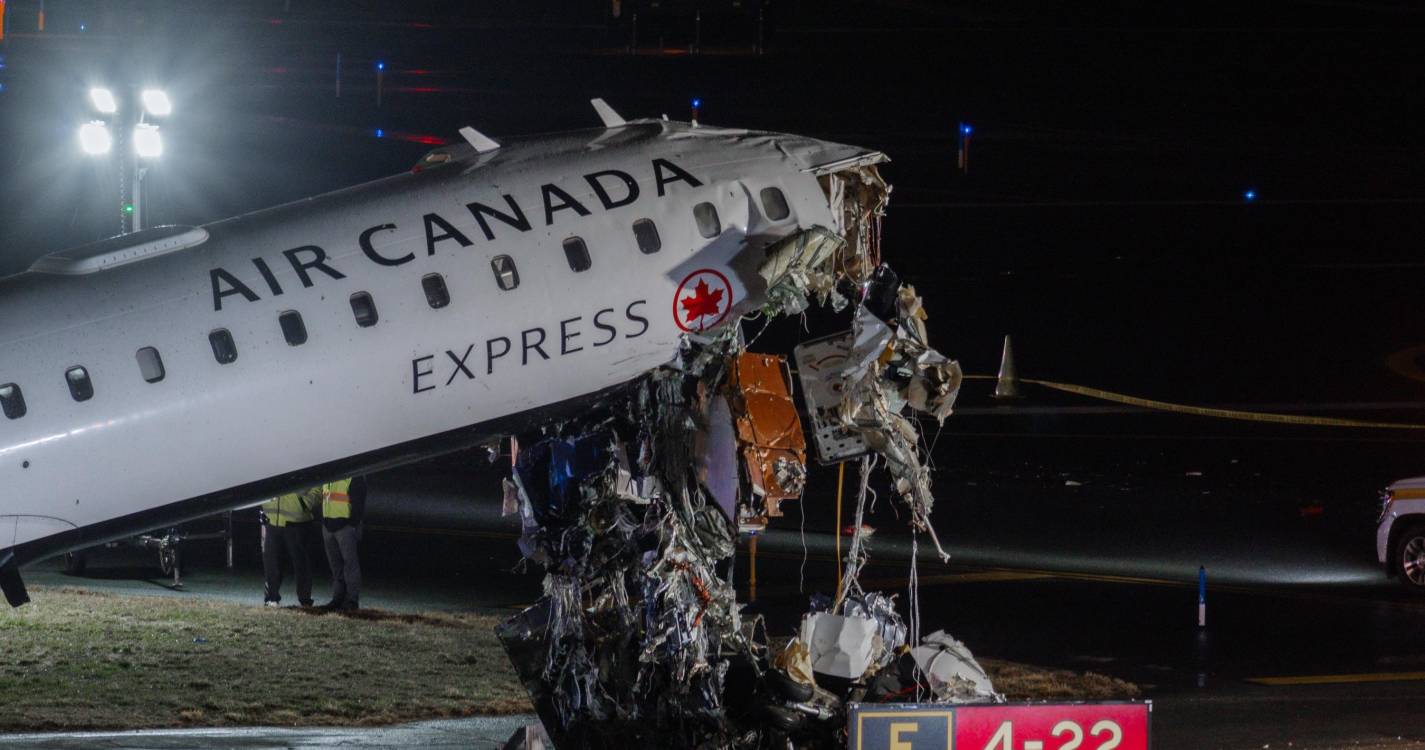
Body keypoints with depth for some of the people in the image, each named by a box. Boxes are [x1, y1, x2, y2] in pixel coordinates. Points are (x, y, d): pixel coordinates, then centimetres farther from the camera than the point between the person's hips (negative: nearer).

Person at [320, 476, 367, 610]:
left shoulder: (355, 478, -9)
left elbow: (358, 504, -12)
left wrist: (354, 525, -17)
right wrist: (323, 523, 19)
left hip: (345, 527, -8)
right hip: (328, 527, 8)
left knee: (350, 563, -6)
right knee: (335, 564, 10)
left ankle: (352, 599, -4)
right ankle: (338, 598, 15)